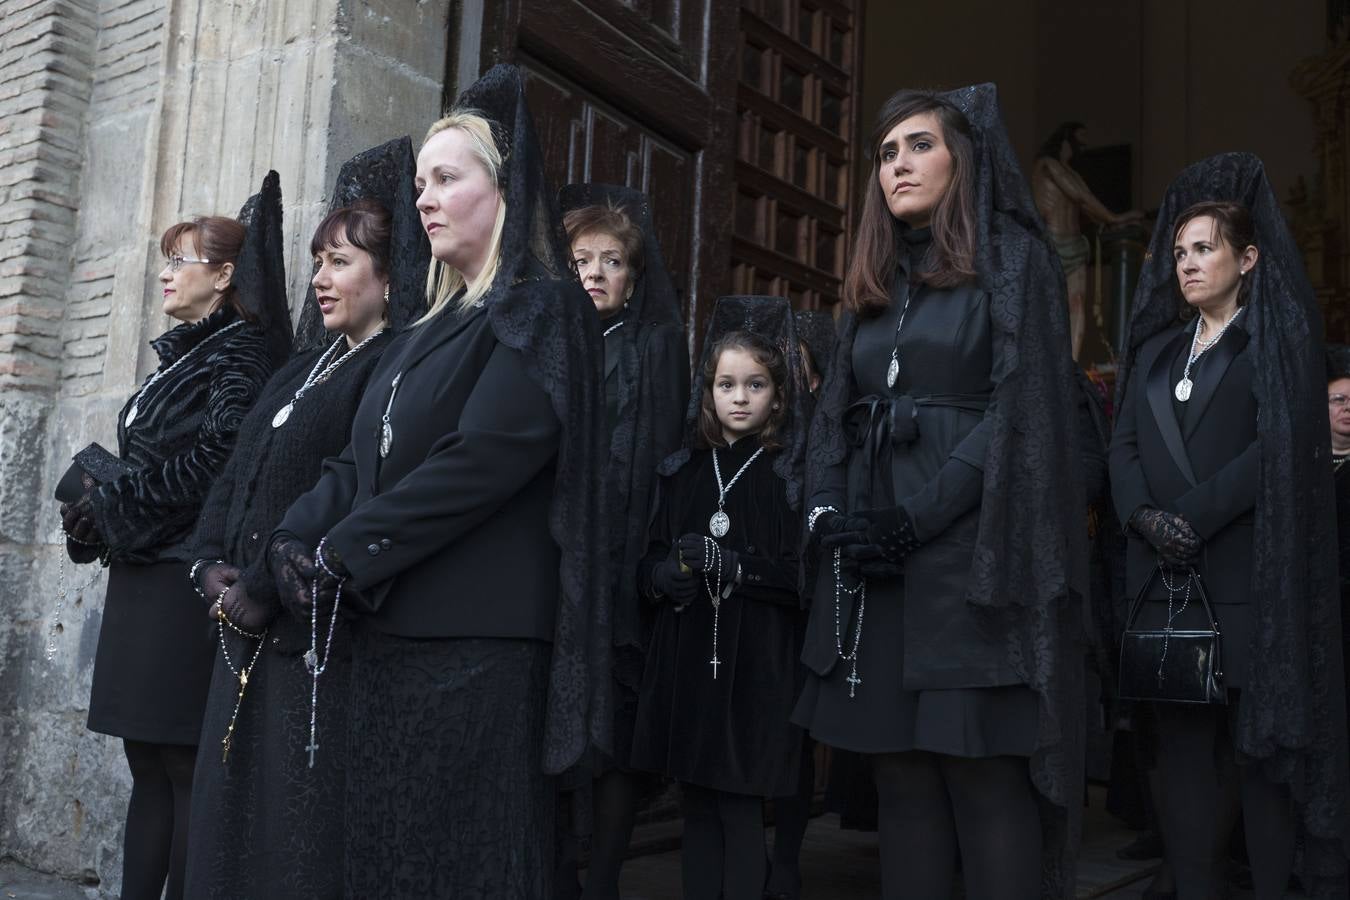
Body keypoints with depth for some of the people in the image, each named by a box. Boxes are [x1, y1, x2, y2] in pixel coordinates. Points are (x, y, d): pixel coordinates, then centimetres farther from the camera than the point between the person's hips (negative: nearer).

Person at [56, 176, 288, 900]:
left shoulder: (242, 353, -6)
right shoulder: (182, 353, 20)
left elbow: (216, 461, -18)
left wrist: (111, 508, -10)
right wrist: (97, 505, 2)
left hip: (187, 577, -9)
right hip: (143, 577, 9)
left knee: (185, 768, -4)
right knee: (148, 763, 10)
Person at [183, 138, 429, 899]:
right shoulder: (305, 367, 19)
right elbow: (238, 474, 16)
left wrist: (259, 592, -15)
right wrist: (215, 566, 0)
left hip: (321, 641, -9)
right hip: (250, 639, 9)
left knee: (301, 836, -2)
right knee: (237, 821, 14)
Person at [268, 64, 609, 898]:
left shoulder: (540, 310, -5)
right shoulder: (435, 326, 21)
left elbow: (484, 460, -18)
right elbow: (364, 461, 15)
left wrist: (346, 553, -13)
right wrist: (293, 539, -3)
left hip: (474, 641, -8)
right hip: (392, 632, 8)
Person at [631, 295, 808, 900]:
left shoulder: (792, 474, 0)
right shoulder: (684, 471, 11)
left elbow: (803, 574, -7)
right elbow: (649, 562, 10)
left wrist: (732, 565, -18)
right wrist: (665, 577, -12)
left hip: (756, 664, -4)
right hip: (686, 659, 4)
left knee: (741, 809, 1)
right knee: (697, 805, 11)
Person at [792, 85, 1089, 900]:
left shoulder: (1012, 261, 3)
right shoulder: (874, 286, 20)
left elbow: (1020, 408, -8)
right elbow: (834, 414, 15)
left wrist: (917, 519, -16)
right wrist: (832, 514, -4)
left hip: (970, 557, -5)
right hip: (875, 563, 6)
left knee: (984, 779, -5)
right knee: (901, 780, 7)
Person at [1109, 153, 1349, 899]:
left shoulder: (1281, 339, 5)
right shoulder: (1155, 349, 18)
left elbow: (1279, 447, -9)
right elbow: (1123, 445, 8)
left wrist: (1192, 517, -16)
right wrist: (1144, 517, -11)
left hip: (1249, 577, -4)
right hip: (1165, 576, 4)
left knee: (1258, 748, -1)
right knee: (1183, 746, 4)